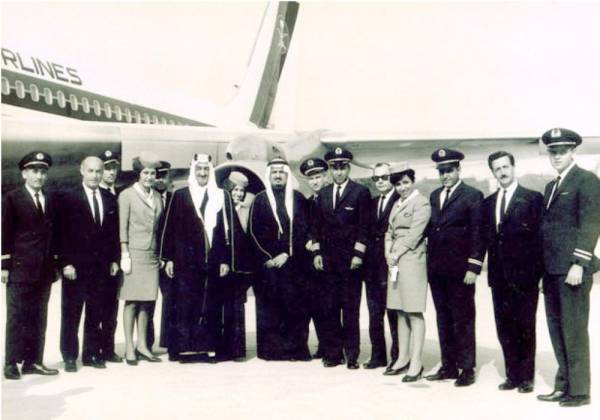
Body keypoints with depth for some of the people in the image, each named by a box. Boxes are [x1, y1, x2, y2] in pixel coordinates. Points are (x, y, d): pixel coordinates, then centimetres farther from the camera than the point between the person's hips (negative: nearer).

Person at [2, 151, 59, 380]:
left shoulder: (51, 199, 11)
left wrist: (56, 262, 7)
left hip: (44, 270, 5)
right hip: (20, 269, -4)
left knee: (38, 318, 8)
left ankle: (33, 361, 16)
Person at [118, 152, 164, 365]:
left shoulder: (157, 197, 14)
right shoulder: (127, 195, -1)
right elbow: (122, 227, -5)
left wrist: (161, 255, 11)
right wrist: (124, 255, -10)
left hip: (151, 255, 5)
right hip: (134, 253, -5)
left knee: (146, 301, 7)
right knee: (131, 301, -2)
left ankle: (142, 346, 14)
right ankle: (129, 349, 3)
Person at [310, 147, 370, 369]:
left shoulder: (361, 192, -1)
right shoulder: (323, 194, 14)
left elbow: (364, 226, -5)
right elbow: (317, 226, 14)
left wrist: (358, 254, -11)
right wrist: (316, 252, 6)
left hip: (350, 259, -4)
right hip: (327, 259, 4)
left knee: (350, 309, 0)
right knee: (329, 308, 6)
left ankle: (352, 354, 8)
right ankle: (332, 353, 14)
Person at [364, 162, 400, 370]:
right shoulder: (371, 203, 16)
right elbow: (367, 232, 15)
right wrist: (365, 256, 6)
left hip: (392, 266, -7)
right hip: (372, 266, 7)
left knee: (394, 314, 0)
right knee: (374, 314, 12)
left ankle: (398, 357, 9)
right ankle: (378, 356, 21)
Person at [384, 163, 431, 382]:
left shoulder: (421, 202, -6)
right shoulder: (397, 204, 18)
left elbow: (414, 234, -13)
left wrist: (396, 255, -11)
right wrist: (388, 253, 0)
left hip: (411, 260, -8)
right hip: (395, 261, 8)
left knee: (414, 313, -6)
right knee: (400, 312, 11)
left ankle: (416, 363, -4)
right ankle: (403, 358, 18)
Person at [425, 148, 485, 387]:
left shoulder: (472, 196, -4)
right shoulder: (434, 196, 15)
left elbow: (477, 234, -8)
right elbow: (431, 229, 13)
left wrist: (473, 267, -14)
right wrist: (430, 263, 7)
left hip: (459, 269, -6)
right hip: (436, 268, 6)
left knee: (463, 319, 1)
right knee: (443, 319, 11)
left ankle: (467, 369, 10)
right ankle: (448, 366, 20)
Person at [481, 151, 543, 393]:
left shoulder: (533, 198, -2)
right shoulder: (488, 203, 14)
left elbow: (538, 234, -7)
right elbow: (485, 236, 12)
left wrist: (538, 271, -11)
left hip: (524, 273, -5)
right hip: (499, 274, 5)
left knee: (525, 326, 2)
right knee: (504, 327, 8)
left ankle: (526, 377, 13)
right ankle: (512, 375, 18)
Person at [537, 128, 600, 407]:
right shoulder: (551, 187, 19)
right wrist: (544, 269, 16)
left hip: (572, 269, -8)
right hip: (552, 270, 8)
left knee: (574, 330, -2)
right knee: (557, 329, 10)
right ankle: (563, 385, 19)